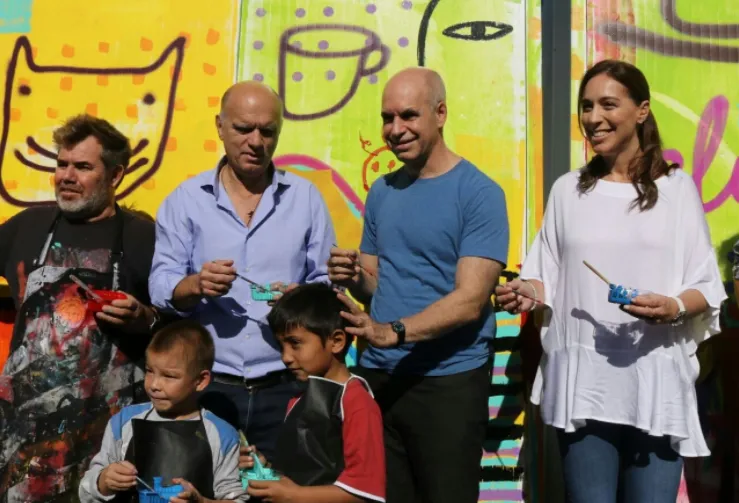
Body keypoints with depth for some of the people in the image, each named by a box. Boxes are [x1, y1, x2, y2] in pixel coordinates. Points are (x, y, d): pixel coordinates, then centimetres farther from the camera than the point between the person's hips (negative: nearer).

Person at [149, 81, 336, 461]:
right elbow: (160, 286, 0)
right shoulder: (186, 198, 5)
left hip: (284, 387, 1)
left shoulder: (305, 197, 6)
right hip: (208, 385, 0)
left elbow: (327, 282, 5)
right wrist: (194, 286, -20)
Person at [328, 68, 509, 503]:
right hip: (378, 376, 6)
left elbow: (470, 299, -17)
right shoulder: (382, 192, 10)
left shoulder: (479, 193, -9)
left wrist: (393, 332, -28)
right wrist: (354, 278, -6)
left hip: (448, 382, -5)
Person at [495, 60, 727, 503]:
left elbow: (708, 288, 2)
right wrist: (529, 294, -10)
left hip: (656, 380, -1)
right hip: (582, 381, 2)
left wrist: (674, 307, -18)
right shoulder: (568, 189, 10)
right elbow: (549, 279, 11)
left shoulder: (676, 187, 4)